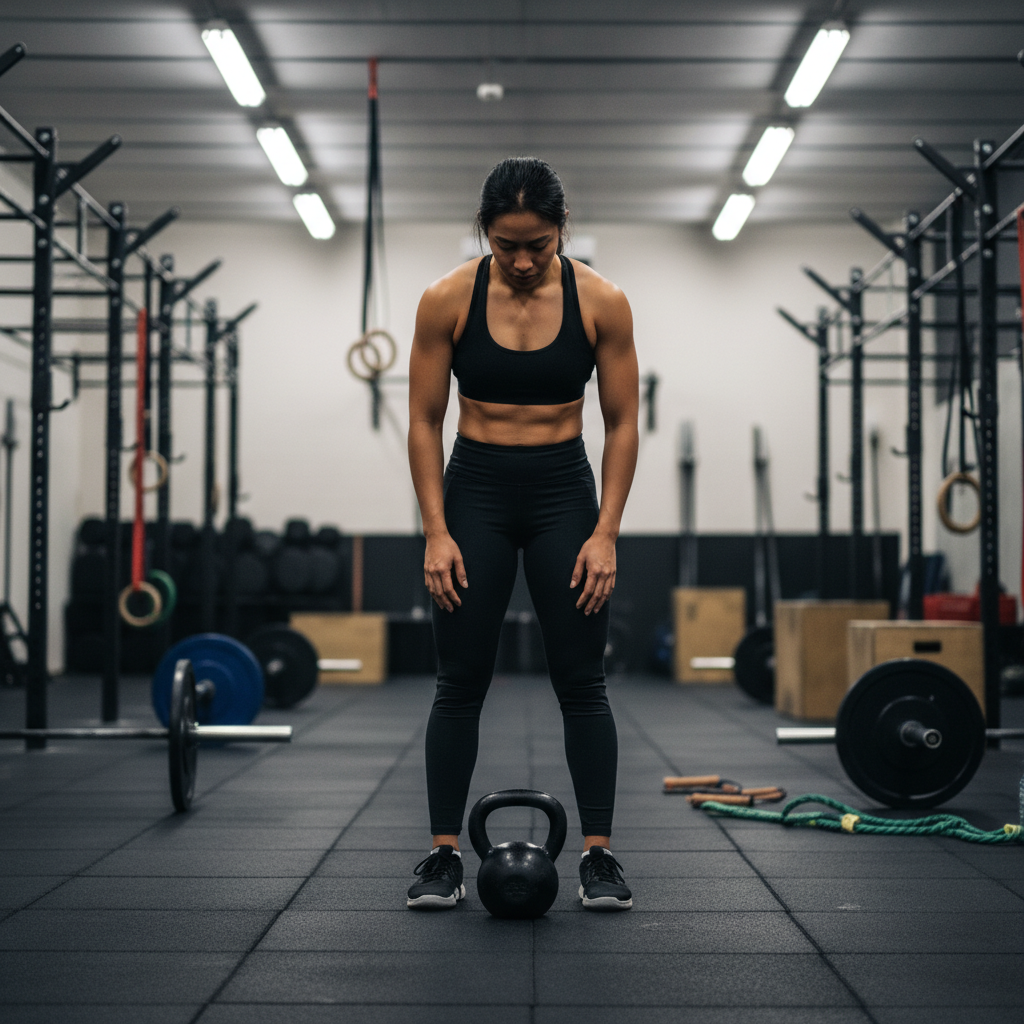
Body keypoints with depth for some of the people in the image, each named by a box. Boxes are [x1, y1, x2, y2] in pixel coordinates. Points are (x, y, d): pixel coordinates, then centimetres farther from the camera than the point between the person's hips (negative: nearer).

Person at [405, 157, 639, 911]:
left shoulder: (602, 302, -10)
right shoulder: (447, 301, -10)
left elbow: (623, 424, -4)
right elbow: (425, 423, -3)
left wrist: (605, 532, -10)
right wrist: (437, 531, -9)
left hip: (565, 494, 0)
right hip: (475, 492, 0)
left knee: (582, 683, 1)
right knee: (461, 683, 2)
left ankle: (599, 856, 9)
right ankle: (445, 856, 10)